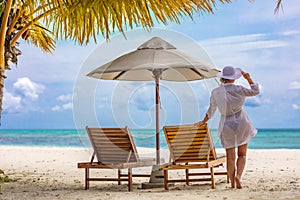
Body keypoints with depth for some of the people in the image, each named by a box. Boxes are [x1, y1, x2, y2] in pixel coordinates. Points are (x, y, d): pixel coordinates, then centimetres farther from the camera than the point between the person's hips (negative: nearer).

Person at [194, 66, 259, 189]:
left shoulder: (215, 92, -6)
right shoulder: (238, 89, -13)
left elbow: (211, 111, 5)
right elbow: (255, 91, 1)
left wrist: (203, 122, 20)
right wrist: (248, 78, 8)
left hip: (226, 125, 2)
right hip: (241, 123, -2)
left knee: (230, 156, 9)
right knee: (242, 154, 9)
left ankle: (232, 182, 7)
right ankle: (238, 175, -13)